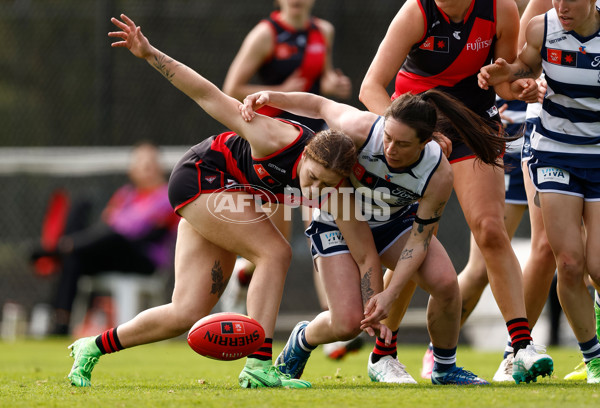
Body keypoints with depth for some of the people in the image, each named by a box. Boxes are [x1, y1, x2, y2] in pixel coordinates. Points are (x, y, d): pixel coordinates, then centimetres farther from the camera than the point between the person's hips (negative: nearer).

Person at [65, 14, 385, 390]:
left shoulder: (336, 193, -22)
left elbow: (367, 255, -15)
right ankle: (259, 365, -26)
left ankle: (94, 347, 17)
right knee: (275, 252, -25)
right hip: (200, 175, -6)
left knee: (187, 315, 2)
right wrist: (149, 53, -28)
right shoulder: (277, 140, -35)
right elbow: (209, 97, -27)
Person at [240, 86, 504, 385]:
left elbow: (419, 239, -22)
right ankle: (302, 340, 22)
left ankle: (445, 368, 2)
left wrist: (390, 294, -30)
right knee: (348, 323, -16)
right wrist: (271, 97, -26)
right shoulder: (360, 130, -35)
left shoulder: (439, 175, -30)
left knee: (444, 282, -23)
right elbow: (319, 106, -14)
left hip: (394, 221, 2)